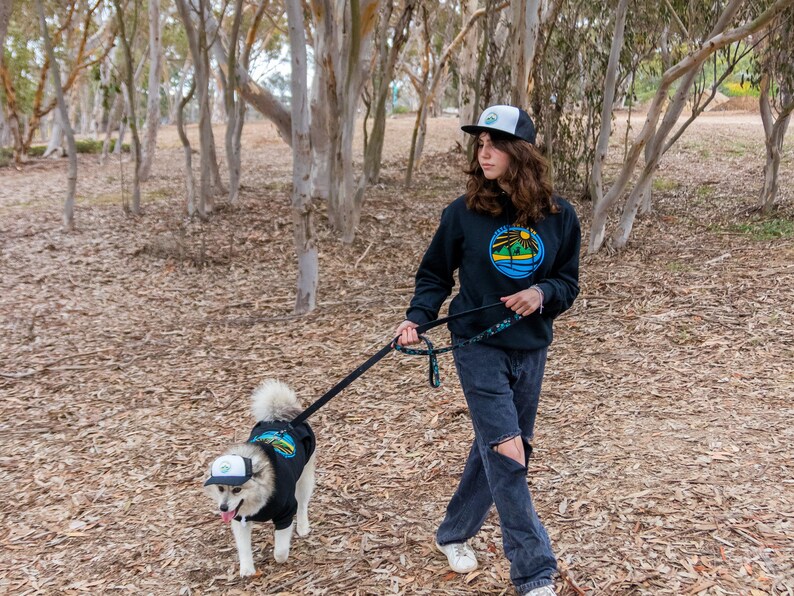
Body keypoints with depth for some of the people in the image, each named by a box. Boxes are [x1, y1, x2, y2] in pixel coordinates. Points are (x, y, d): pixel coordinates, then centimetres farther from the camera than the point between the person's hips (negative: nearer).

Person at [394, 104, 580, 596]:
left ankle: (454, 533, 37)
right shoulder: (464, 213, -8)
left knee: (496, 448, 15)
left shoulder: (560, 216, -4)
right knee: (507, 454, -8)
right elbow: (435, 276, 3)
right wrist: (417, 318, -13)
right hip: (479, 348, -3)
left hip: (531, 350, 3)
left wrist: (542, 293, -16)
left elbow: (568, 283, 5)